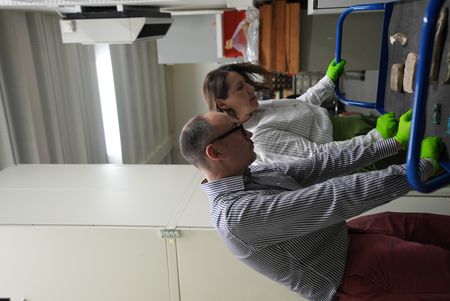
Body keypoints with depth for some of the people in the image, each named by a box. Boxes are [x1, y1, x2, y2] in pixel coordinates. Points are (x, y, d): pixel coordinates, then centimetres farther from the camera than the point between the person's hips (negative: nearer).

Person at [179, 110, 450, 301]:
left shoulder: (251, 174, -2)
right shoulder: (236, 214, -32)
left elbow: (323, 165, -1)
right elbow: (336, 197, -33)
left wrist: (395, 143, -1)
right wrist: (424, 165, -25)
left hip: (344, 236, 8)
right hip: (345, 273, -8)